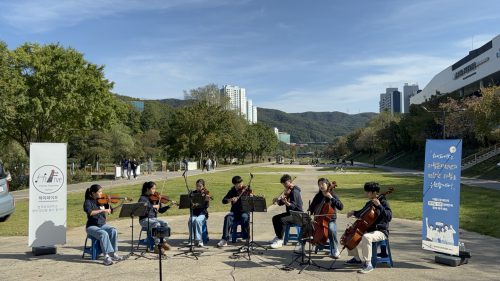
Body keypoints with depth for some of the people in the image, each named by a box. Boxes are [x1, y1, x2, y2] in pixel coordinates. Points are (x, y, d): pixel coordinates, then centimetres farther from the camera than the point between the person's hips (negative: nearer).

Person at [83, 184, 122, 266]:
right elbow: (90, 212, -26)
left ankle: (113, 253, -15)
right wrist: (102, 210, -32)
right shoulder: (88, 202, -7)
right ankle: (106, 256, -31)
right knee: (104, 234, -33)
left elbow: (112, 210, 5)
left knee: (114, 231, -24)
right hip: (92, 226, -4)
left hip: (103, 225, 4)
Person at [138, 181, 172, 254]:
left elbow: (160, 210, 11)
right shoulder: (143, 198, -6)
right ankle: (157, 244, -24)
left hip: (154, 218, 5)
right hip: (145, 219, -5)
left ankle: (163, 242, -11)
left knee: (165, 223, -21)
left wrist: (169, 206, -3)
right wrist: (153, 206, -31)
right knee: (157, 224, -32)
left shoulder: (155, 198, 9)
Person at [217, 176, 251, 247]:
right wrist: (231, 199, -20)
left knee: (244, 217, -35)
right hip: (234, 212, 2)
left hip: (244, 211, -2)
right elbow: (224, 201, -1)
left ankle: (246, 238, -18)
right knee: (228, 217, -29)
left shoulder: (246, 190, 0)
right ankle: (224, 239, -27)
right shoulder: (232, 191, 6)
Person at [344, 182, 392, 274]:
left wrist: (379, 206, -33)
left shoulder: (383, 202, -12)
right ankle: (357, 258, 20)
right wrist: (354, 212, 8)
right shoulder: (369, 203, 11)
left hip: (381, 232, -9)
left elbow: (389, 217, -27)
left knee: (366, 237, -38)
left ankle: (368, 264, -26)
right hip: (369, 230, 9)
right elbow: (361, 214, 27)